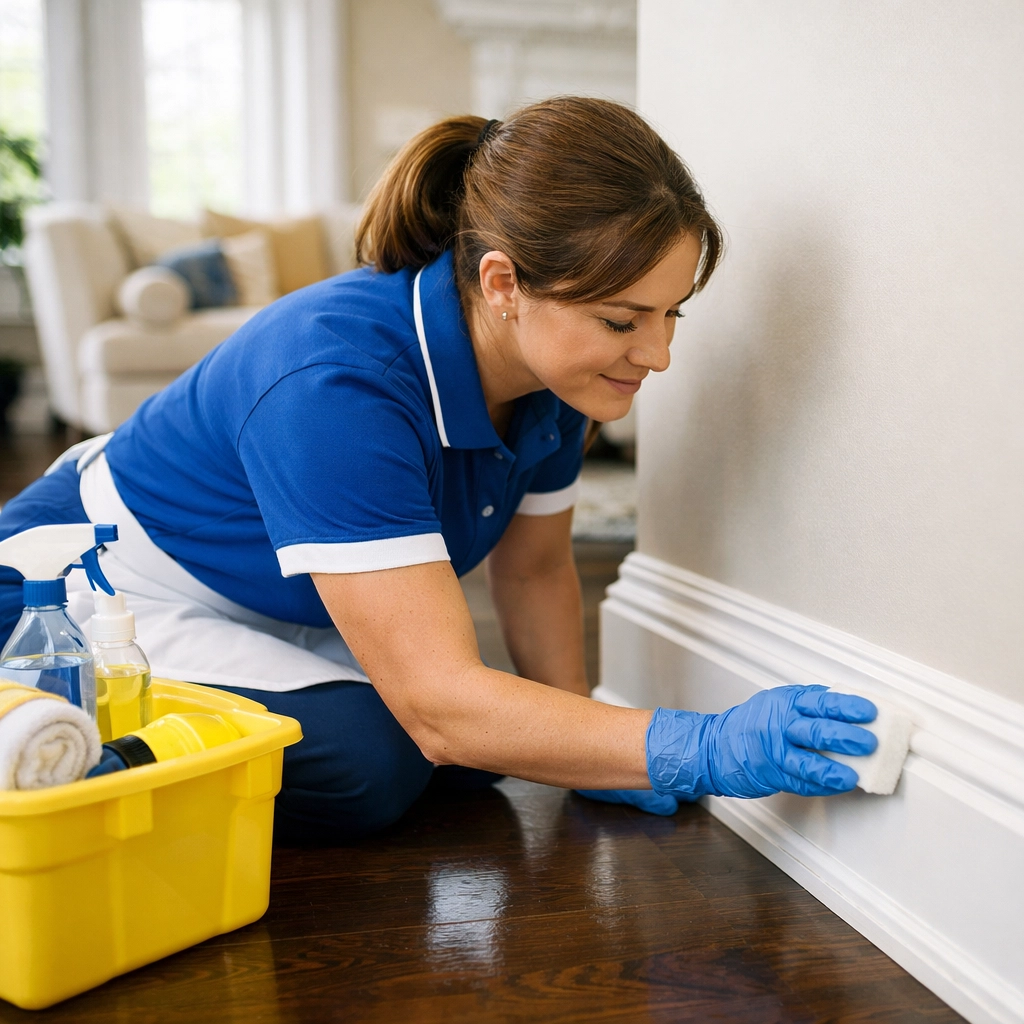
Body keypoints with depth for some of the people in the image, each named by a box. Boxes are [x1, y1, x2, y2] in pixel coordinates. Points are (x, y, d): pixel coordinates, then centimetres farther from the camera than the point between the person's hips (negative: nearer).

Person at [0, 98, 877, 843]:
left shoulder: (552, 363, -15)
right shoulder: (337, 383, -39)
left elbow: (534, 569, 1)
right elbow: (441, 703, -41)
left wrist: (586, 746, -7)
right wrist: (701, 750, -43)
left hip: (277, 618, 8)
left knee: (477, 754, -3)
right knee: (363, 762, -26)